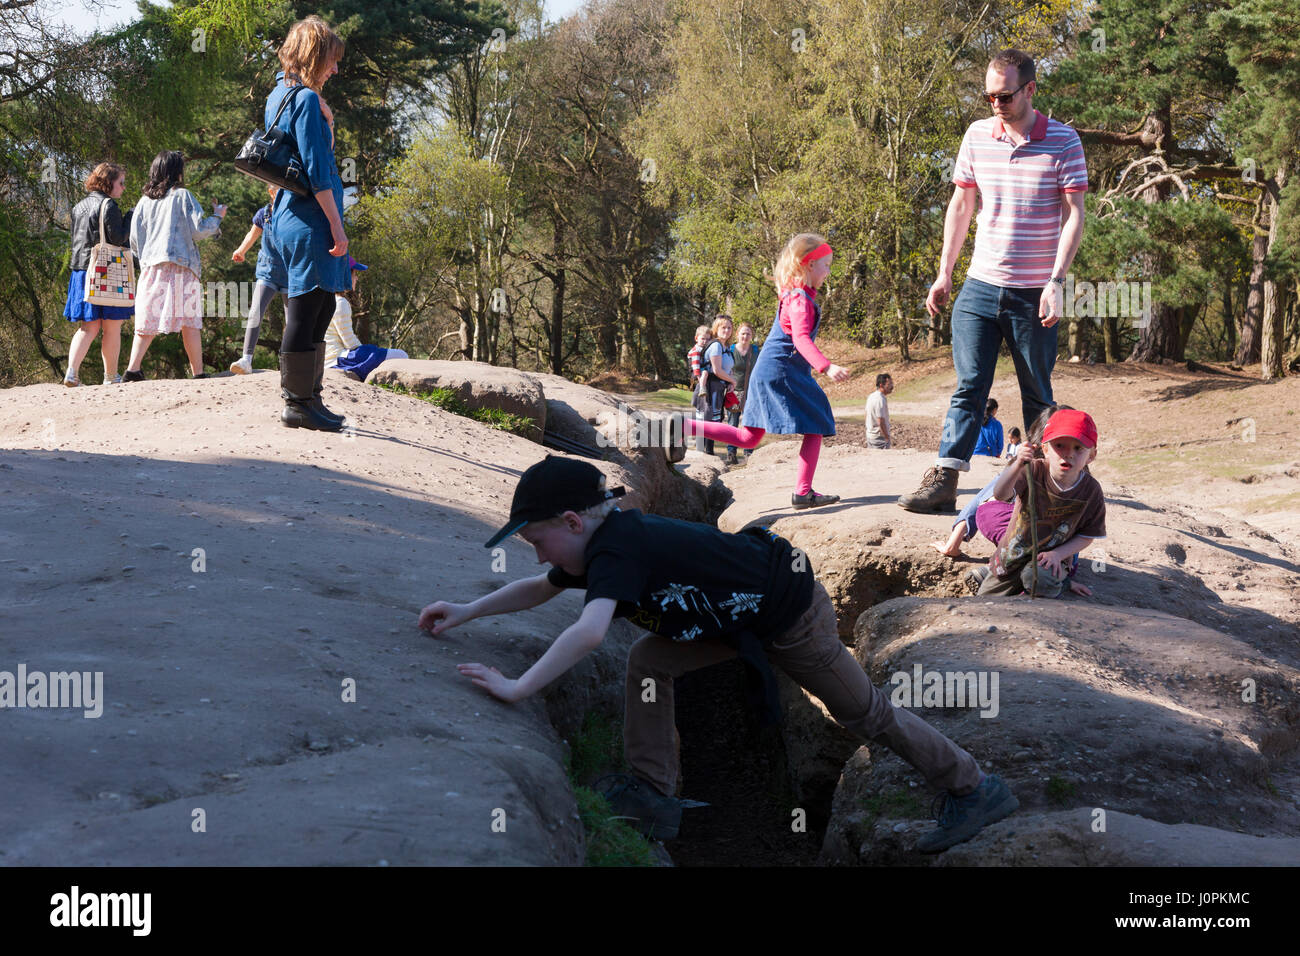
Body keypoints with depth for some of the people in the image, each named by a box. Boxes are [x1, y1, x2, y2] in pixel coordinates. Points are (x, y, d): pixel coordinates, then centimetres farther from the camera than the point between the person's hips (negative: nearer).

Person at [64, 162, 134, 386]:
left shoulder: (79, 207, 16)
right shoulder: (108, 205, -10)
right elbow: (119, 238, -14)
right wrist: (130, 217, -3)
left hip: (81, 271, 7)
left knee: (88, 327, 7)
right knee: (112, 326, 3)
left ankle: (72, 371, -9)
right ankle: (111, 376, 7)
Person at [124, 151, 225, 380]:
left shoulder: (144, 201, 12)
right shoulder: (182, 195, -1)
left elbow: (135, 240, 12)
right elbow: (198, 230, -6)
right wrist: (217, 217, 10)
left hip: (151, 267, 4)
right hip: (180, 266, -4)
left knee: (148, 321, 2)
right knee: (190, 321, 0)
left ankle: (133, 368, -11)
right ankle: (198, 373, -1)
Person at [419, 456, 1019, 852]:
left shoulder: (616, 550, -31)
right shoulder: (603, 542, -2)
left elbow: (589, 632, -47)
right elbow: (539, 589, 15)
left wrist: (517, 688, -44)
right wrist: (464, 612, 6)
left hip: (790, 612, -9)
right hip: (749, 616, 9)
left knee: (863, 713, 7)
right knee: (649, 662, 0)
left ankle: (973, 789, 24)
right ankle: (653, 796, 6)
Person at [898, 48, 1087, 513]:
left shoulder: (1063, 142, -5)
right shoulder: (977, 135, 6)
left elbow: (1073, 215, -6)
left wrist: (1055, 282, -15)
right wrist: (944, 274, 11)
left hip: (1033, 294, -2)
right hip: (980, 285, 3)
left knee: (1037, 395, 7)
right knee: (969, 386, -4)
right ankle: (943, 480, -9)